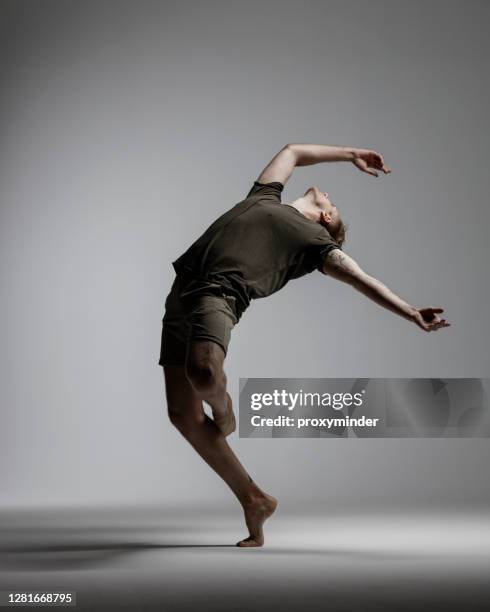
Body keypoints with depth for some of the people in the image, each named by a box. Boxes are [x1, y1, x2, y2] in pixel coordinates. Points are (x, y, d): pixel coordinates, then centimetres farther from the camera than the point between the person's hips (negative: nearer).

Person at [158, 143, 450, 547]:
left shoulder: (316, 240, 15)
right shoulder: (264, 197, 31)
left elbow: (363, 281, 6)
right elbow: (292, 151, 46)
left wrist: (412, 314, -5)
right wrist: (350, 154, 55)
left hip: (219, 295, -5)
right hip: (181, 291, 5)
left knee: (203, 371, -37)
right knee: (183, 414, 0)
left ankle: (223, 407, 1)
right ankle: (253, 500, 12)